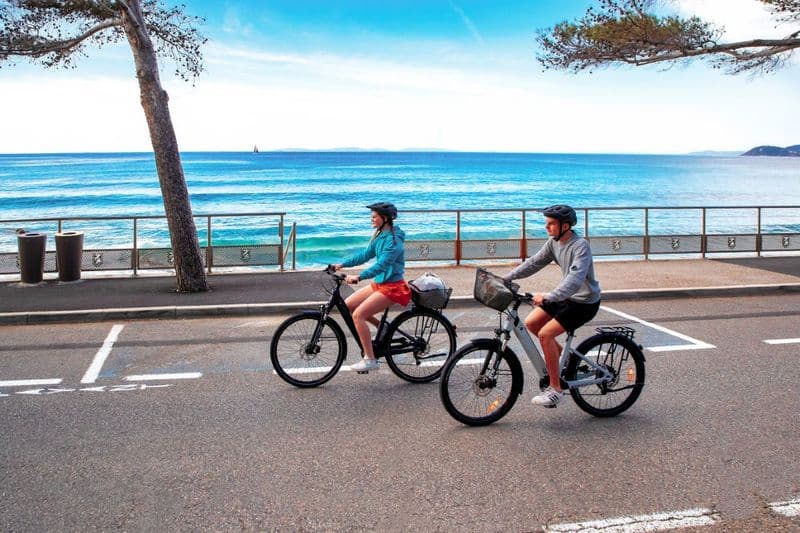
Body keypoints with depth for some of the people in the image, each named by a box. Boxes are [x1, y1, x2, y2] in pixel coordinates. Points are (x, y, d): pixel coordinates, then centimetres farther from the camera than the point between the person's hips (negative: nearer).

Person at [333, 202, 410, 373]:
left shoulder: (393, 240, -19)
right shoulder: (380, 236, 10)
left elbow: (381, 264, -30)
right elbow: (365, 255, 13)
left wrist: (359, 277, -40)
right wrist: (342, 264, 4)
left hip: (392, 287, -9)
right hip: (379, 283, 9)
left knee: (358, 315, -20)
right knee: (347, 305, 4)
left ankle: (370, 359, -13)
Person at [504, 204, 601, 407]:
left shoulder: (580, 246, -26)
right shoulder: (554, 242, 0)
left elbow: (575, 279, -38)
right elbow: (534, 262, 5)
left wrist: (548, 297, -49)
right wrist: (507, 278, -4)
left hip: (584, 303, -9)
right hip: (567, 296, 9)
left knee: (545, 333, -18)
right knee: (531, 322, 3)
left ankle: (556, 389, -7)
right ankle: (563, 357, 23)